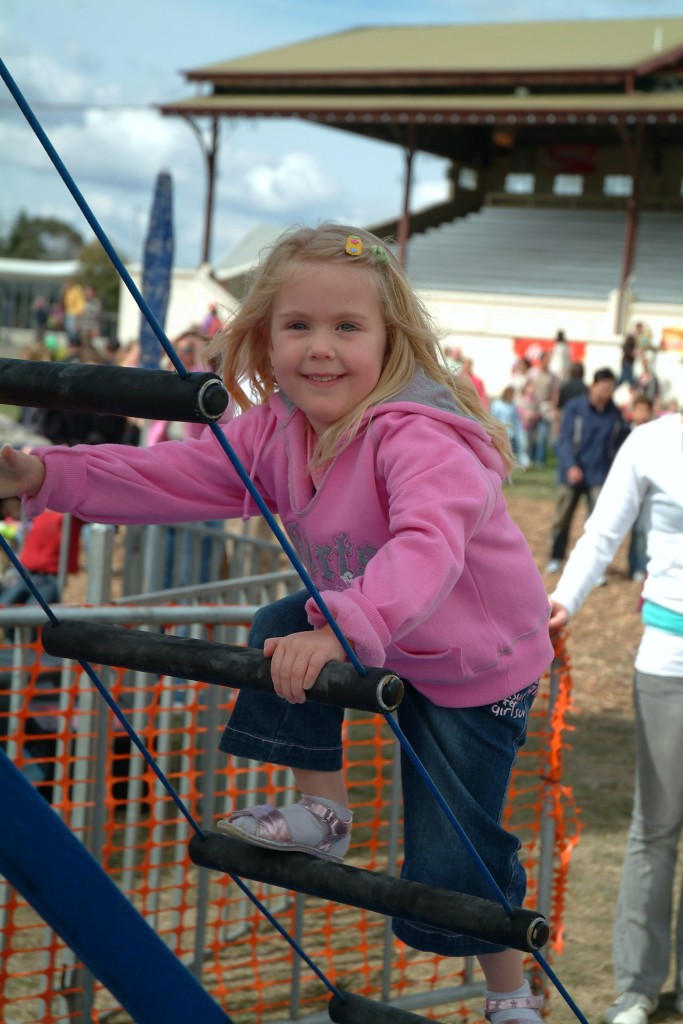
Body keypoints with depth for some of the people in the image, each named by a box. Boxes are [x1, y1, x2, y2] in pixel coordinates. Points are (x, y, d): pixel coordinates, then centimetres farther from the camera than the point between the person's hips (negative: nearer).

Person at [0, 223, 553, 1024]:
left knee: (448, 867, -4)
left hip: (474, 666, -7)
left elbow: (429, 546, -51)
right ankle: (322, 815, 8)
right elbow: (174, 475, -12)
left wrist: (346, 630, -67)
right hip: (368, 631, 7)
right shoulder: (276, 430, -8)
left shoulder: (422, 438, -34)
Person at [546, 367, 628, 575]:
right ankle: (556, 558, 30)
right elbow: (564, 440, -9)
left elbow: (621, 443, 11)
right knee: (562, 519, 11)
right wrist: (571, 466, -21)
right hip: (572, 474, 0)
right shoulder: (575, 407, -4)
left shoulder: (615, 414, 2)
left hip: (599, 477, 0)